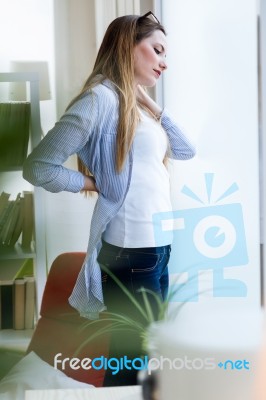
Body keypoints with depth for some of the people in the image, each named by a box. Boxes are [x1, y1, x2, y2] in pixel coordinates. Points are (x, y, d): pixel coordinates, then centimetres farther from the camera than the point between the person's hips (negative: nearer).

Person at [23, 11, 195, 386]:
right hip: (131, 249, -8)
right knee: (130, 360, 6)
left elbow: (186, 150, 14)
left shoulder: (138, 104, 14)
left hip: (160, 245, 9)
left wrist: (150, 102, 7)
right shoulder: (102, 98, -12)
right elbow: (38, 167, -17)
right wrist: (95, 183, -7)